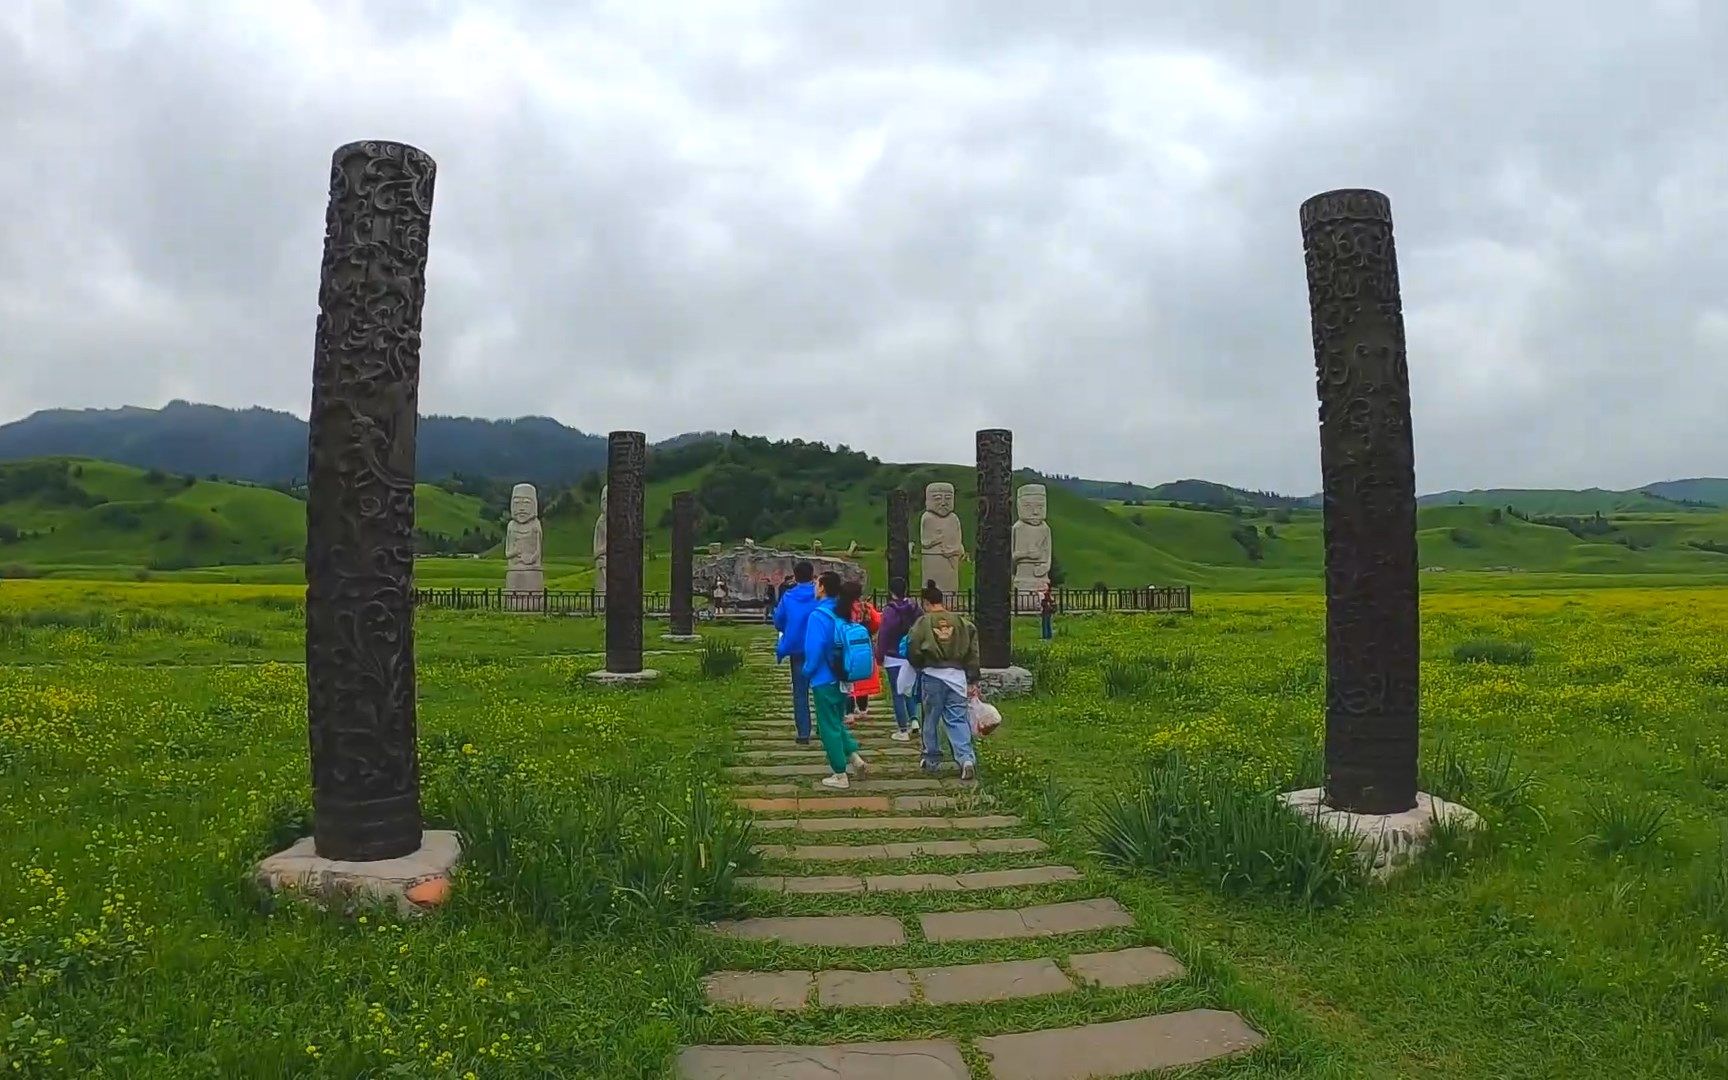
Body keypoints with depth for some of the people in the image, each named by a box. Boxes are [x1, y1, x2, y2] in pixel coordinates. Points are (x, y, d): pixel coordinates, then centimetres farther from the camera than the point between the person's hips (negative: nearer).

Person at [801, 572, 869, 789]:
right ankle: (853, 755, 11)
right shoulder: (843, 614, 3)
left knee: (829, 726, 4)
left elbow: (814, 650, -22)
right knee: (837, 721, 24)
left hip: (824, 680, -7)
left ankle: (840, 775, 11)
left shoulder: (818, 616, -19)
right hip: (842, 679, 7)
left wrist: (807, 672, -5)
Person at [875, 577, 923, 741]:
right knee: (910, 690, 22)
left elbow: (883, 636, -12)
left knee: (898, 694, 3)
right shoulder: (916, 609, 0)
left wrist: (879, 657, -1)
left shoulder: (889, 611, -14)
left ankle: (903, 730, 4)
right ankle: (914, 718, 5)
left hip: (894, 658, -5)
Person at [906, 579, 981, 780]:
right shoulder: (962, 622, 4)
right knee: (958, 720, 6)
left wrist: (920, 666, 17)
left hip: (932, 676, -2)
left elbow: (912, 652, -4)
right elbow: (973, 654, 5)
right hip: (957, 675, 2)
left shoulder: (923, 622, -6)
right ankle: (966, 758, -11)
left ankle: (932, 761, 23)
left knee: (931, 720, 13)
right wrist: (973, 681, 10)